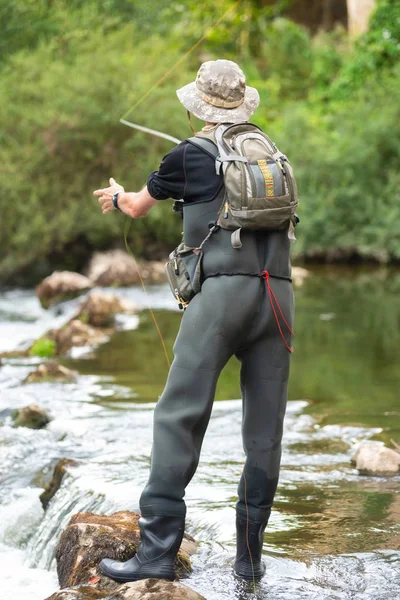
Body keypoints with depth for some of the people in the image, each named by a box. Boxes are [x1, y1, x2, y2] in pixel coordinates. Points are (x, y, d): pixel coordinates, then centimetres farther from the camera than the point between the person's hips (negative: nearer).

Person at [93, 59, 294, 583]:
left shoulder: (190, 156, 6)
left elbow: (138, 208, 24)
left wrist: (117, 195, 49)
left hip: (224, 289, -5)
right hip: (278, 292, 5)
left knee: (178, 417, -5)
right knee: (265, 429, 7)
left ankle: (158, 551, -11)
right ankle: (250, 555, 9)